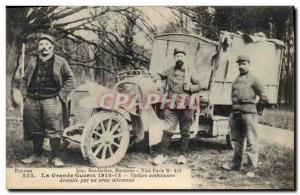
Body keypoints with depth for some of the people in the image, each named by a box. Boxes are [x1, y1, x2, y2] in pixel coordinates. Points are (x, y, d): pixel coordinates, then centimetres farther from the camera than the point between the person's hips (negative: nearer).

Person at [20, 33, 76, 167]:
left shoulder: (60, 62, 4)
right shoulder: (33, 62, 16)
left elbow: (70, 80, 3)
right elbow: (24, 80, 23)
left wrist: (61, 95, -5)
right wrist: (25, 95, 9)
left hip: (51, 101, -4)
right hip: (32, 101, 4)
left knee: (54, 130, -7)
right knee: (35, 130, 12)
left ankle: (55, 157, 1)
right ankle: (36, 154, 27)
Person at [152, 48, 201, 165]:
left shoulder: (190, 71, 7)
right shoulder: (170, 71, 11)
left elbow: (198, 86, 9)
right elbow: (160, 75, 28)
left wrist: (190, 87, -8)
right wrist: (155, 79, 10)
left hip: (186, 106, 0)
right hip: (171, 106, 0)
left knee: (185, 132, 6)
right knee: (168, 131, -3)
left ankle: (182, 155, 16)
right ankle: (163, 154, 4)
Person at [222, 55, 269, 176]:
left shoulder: (253, 80, 0)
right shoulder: (236, 81, 19)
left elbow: (263, 96, 1)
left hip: (248, 112, -7)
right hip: (236, 113, 7)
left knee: (251, 141, -5)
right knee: (236, 140, 14)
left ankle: (251, 168, -3)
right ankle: (236, 164, 26)